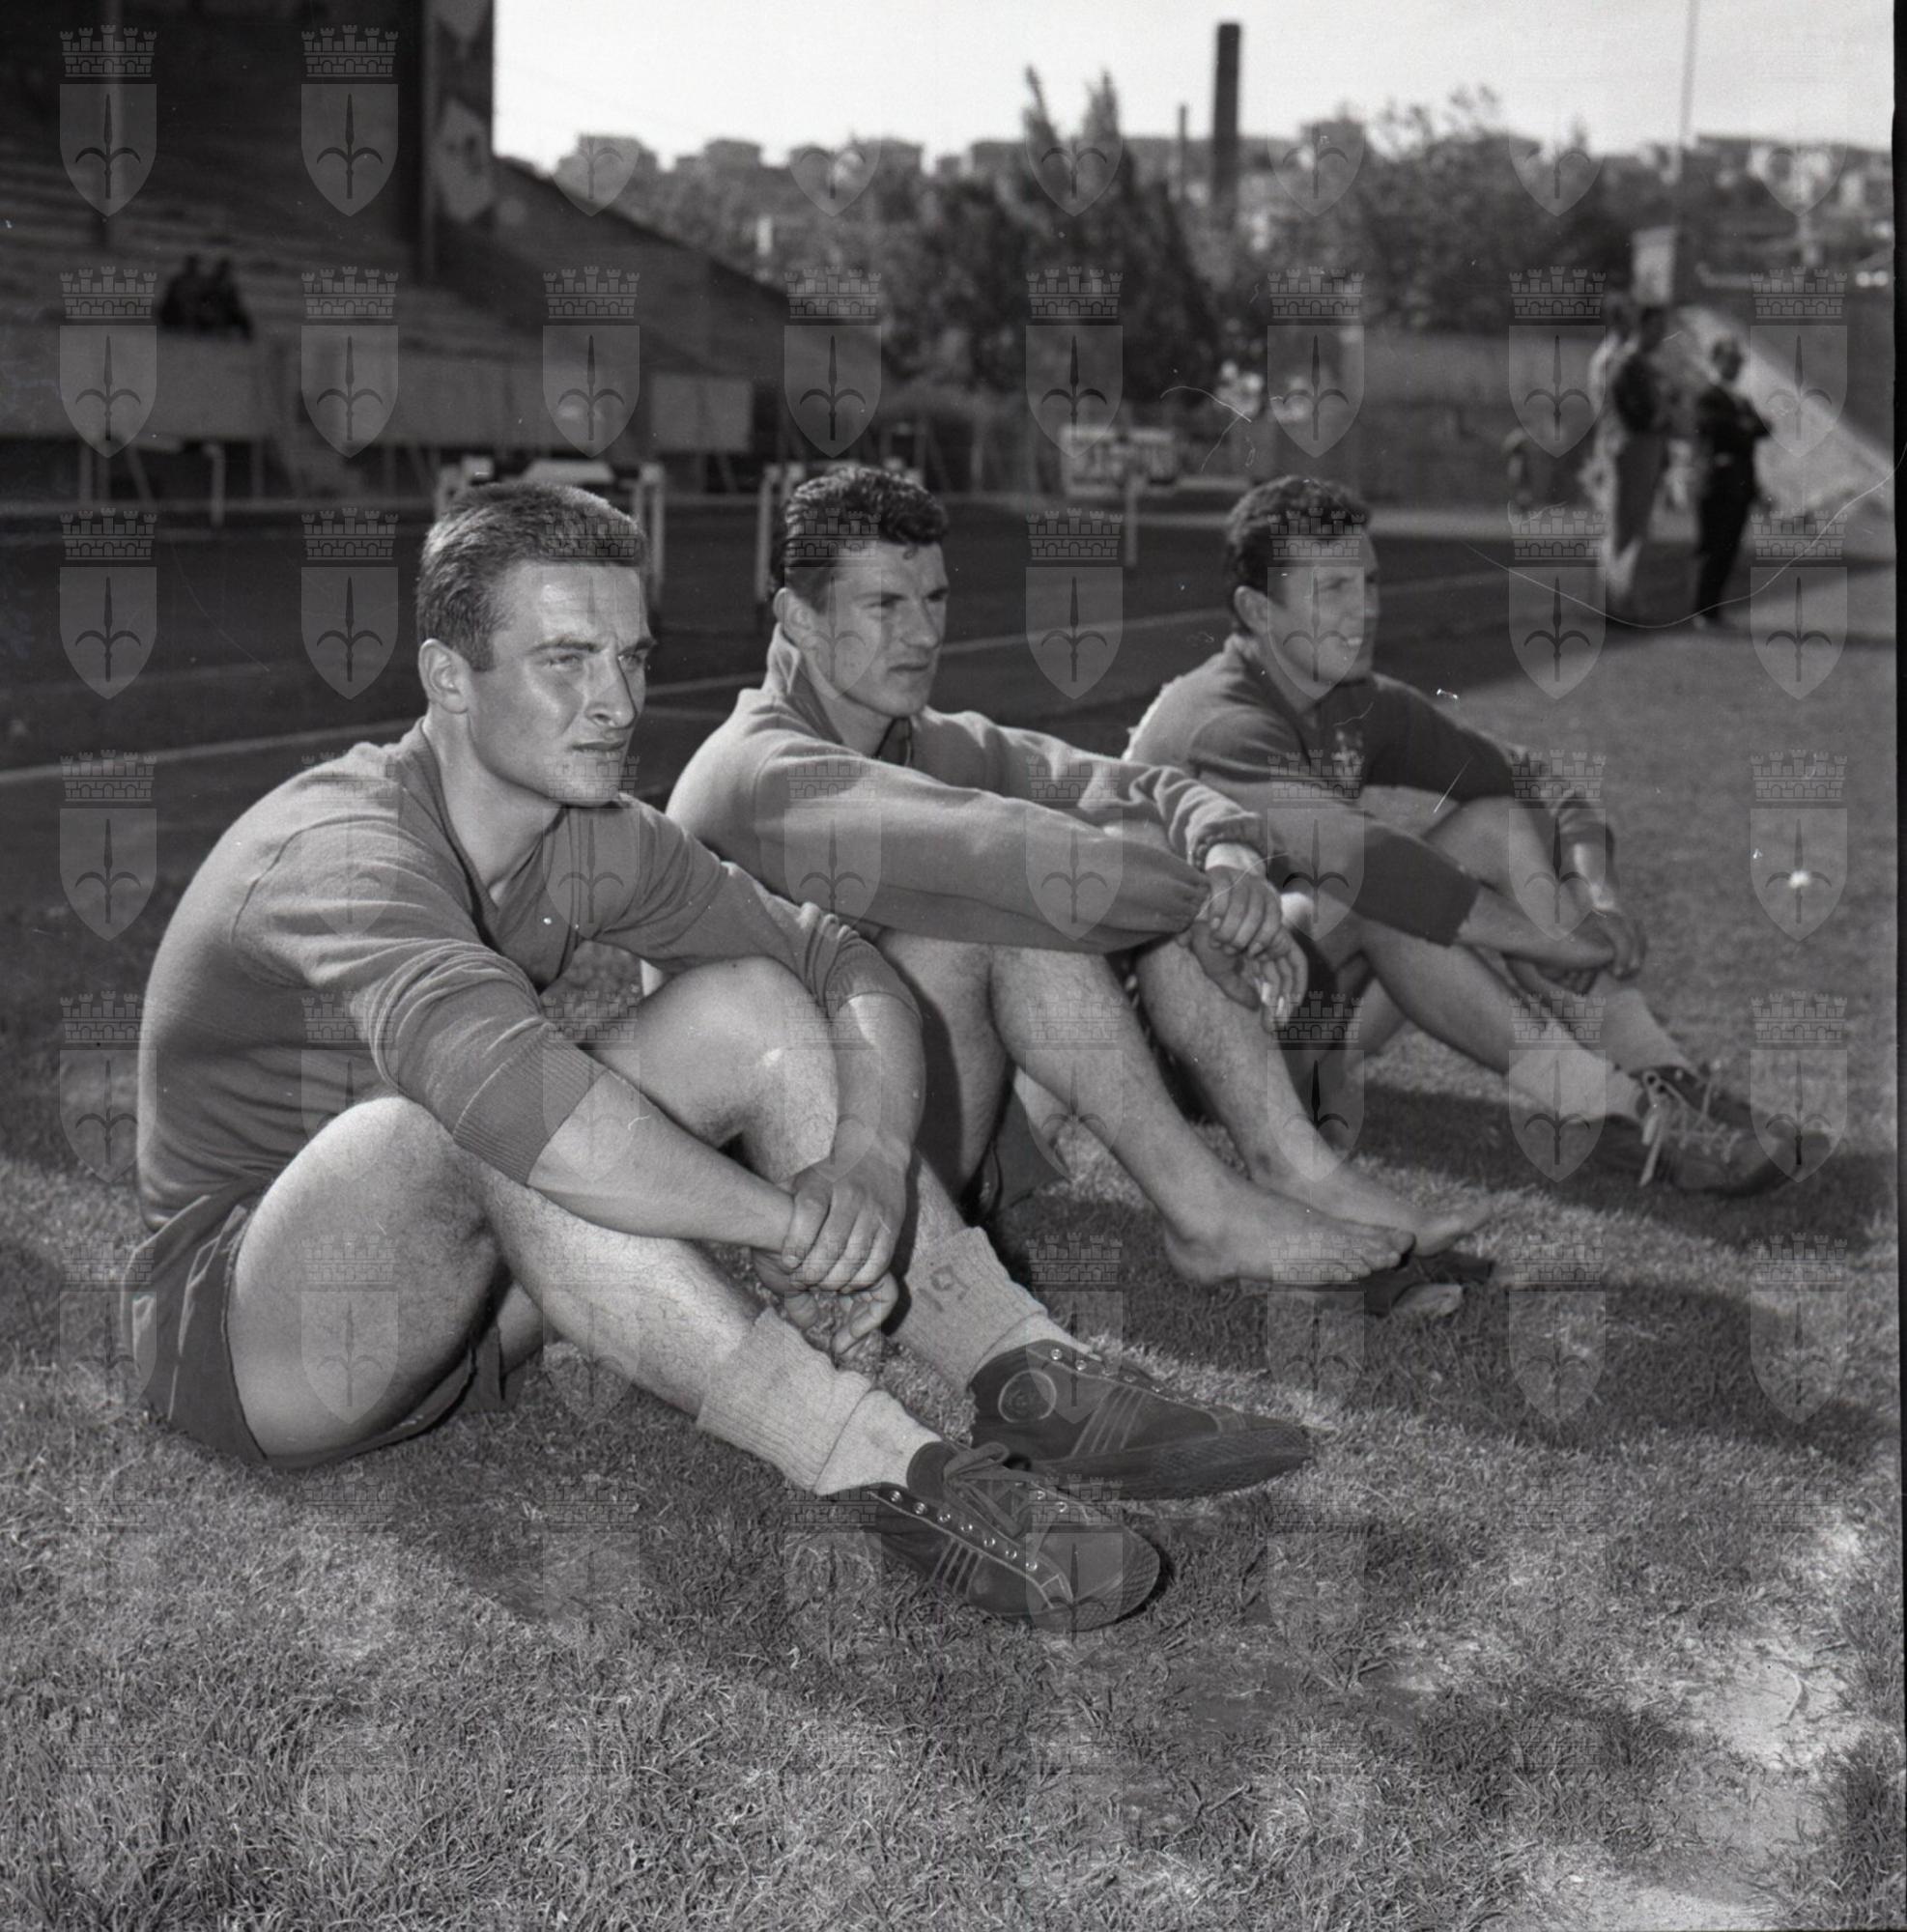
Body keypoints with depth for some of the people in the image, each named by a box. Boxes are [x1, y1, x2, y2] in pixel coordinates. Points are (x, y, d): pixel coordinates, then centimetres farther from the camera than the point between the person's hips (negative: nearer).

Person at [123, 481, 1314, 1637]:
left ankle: (1039, 1386, -14)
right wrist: (794, 1220, -41)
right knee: (485, 1119, -38)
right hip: (246, 1330, -7)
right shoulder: (347, 851, -27)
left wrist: (871, 1157, -24)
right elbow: (498, 1080, -46)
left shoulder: (590, 843, -3)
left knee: (749, 1009, -9)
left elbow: (847, 969, -3)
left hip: (462, 1302, 7)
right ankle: (897, 1479, -38)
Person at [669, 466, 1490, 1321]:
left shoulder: (941, 746, 9)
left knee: (1157, 859, -4)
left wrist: (1226, 857, -22)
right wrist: (1210, 904, -24)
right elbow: (988, 847, -32)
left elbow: (1141, 791, 0)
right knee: (1010, 896, -28)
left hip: (962, 1151, 8)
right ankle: (1204, 1209, -24)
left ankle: (1292, 1166, -15)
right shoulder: (761, 773, -18)